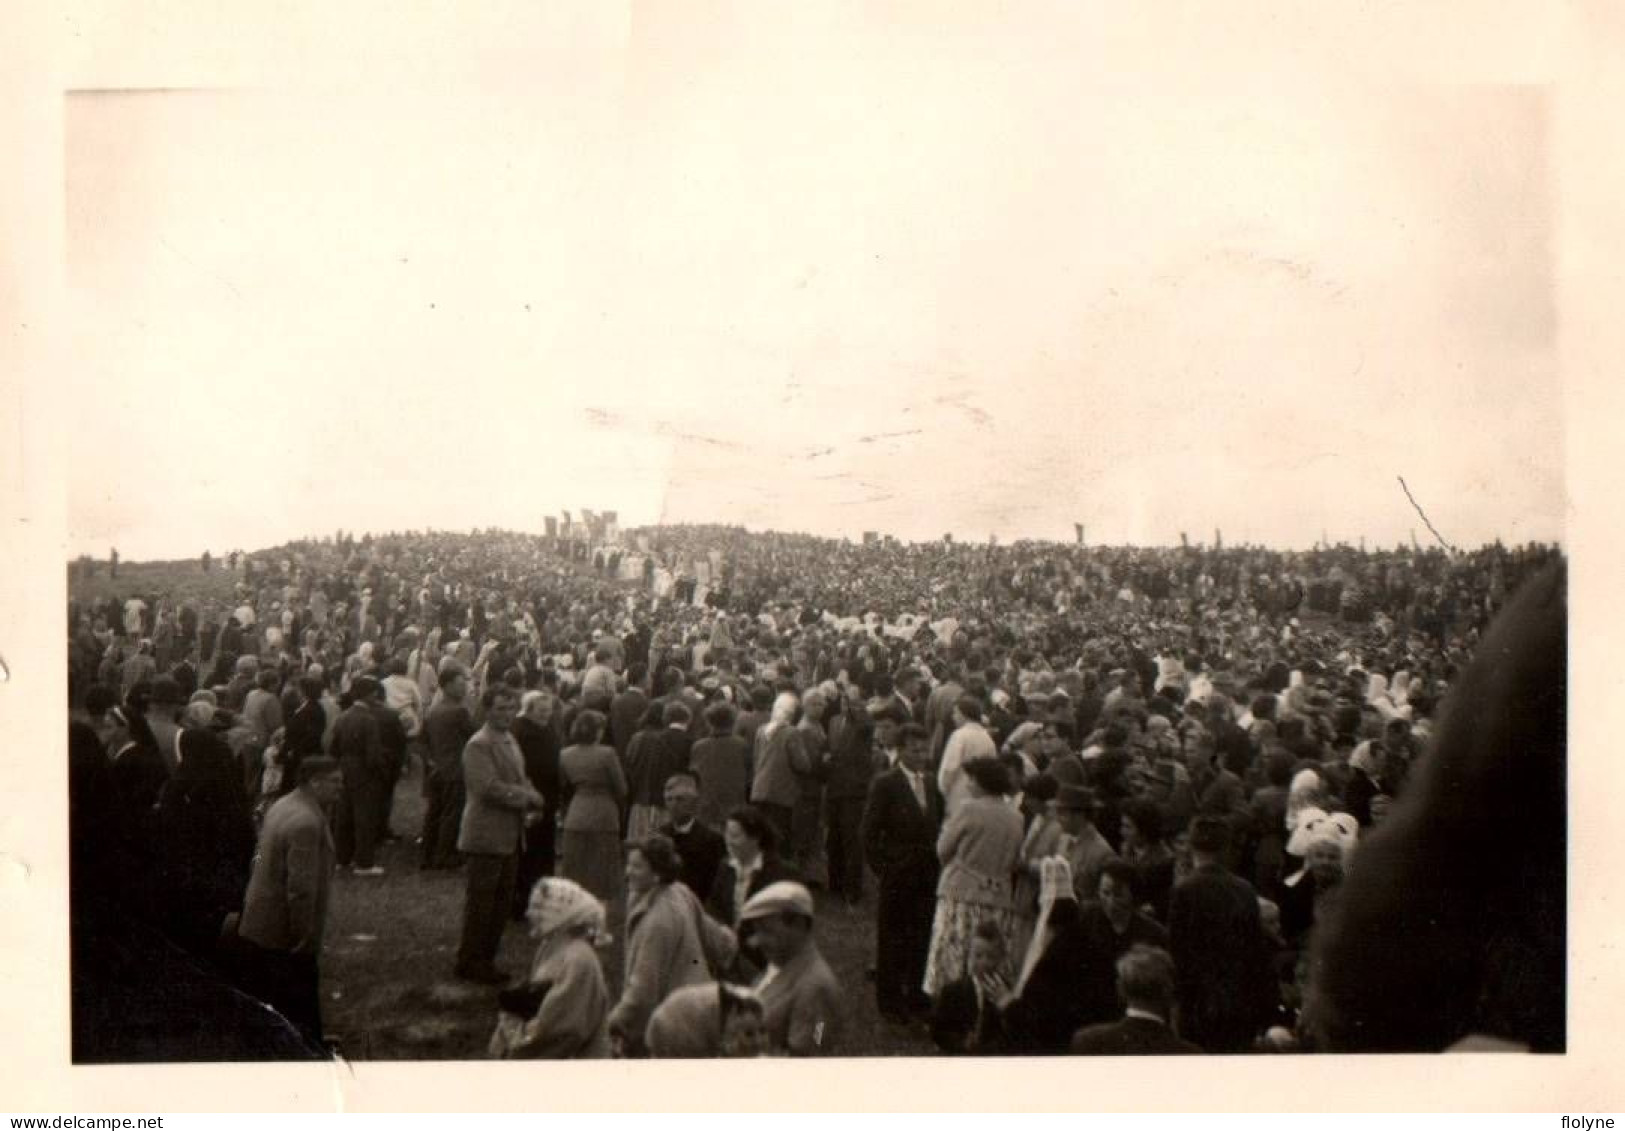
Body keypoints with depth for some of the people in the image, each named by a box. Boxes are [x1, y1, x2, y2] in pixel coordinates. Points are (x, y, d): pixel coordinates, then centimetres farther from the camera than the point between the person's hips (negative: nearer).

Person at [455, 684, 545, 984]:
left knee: (501, 902, 13)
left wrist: (530, 795, 0)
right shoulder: (478, 745, -15)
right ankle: (469, 962, 9)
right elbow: (490, 787, -24)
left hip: (510, 836, 9)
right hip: (486, 836, -9)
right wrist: (526, 796, -15)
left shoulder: (509, 741, 16)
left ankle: (485, 960, 23)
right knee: (480, 902, -1)